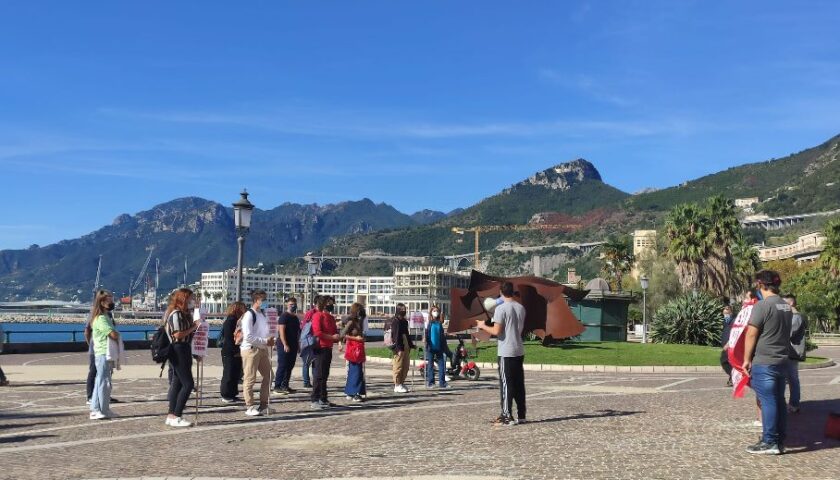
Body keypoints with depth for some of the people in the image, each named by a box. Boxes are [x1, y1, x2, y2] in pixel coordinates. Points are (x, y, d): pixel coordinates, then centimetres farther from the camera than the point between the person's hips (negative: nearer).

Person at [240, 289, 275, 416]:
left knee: (268, 376, 9)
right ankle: (249, 407, 5)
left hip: (263, 349, 9)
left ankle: (263, 405, 19)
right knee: (250, 379, -2)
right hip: (251, 349, -9)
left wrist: (270, 340, 2)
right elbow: (248, 337, -19)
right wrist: (265, 341, -17)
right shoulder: (249, 315, -12)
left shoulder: (263, 315, 14)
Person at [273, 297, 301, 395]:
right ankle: (277, 387, -5)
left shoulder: (296, 318, 17)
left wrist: (298, 344, 18)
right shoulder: (284, 316, -8)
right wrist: (285, 345, -22)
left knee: (290, 366, 9)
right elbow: (281, 331, -16)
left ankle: (285, 386, 15)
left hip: (293, 346, 8)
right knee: (282, 366, -8)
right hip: (285, 346, -8)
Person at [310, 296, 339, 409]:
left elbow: (335, 332, 25)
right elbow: (317, 333, -19)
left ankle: (323, 400, 19)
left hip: (328, 349, 9)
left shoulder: (331, 318, 17)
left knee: (325, 375, 12)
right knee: (318, 375, -8)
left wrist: (337, 336, 2)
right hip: (320, 349, -9)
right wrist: (332, 337, -17)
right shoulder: (318, 316, -9)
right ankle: (315, 401, -5)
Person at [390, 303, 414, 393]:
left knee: (405, 367, 11)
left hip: (406, 347, 9)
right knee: (398, 366, -5)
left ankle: (402, 383, 18)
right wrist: (399, 348, -21)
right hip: (399, 347, -9)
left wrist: (410, 345, 18)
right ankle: (397, 385, -1)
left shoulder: (405, 321, 19)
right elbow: (396, 335, -15)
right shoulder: (395, 321, -8)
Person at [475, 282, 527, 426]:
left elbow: (496, 331, -16)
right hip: (519, 351, 7)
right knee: (519, 384, 10)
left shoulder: (501, 308, -13)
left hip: (506, 352, -6)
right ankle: (521, 415, 14)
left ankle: (507, 416, -4)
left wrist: (483, 326, 0)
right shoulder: (521, 308, 9)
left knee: (506, 383, -3)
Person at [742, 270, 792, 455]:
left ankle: (769, 442, -1)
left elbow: (751, 335, -13)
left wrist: (747, 359, -5)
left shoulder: (762, 306, -14)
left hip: (763, 362, -7)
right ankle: (780, 441, 17)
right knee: (779, 400, 11)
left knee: (768, 401, -4)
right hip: (782, 361, 8)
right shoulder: (787, 307, 10)